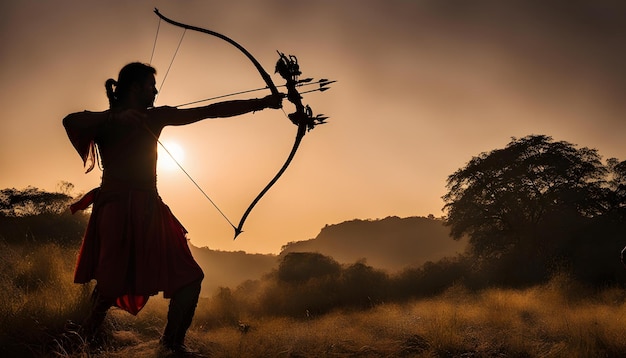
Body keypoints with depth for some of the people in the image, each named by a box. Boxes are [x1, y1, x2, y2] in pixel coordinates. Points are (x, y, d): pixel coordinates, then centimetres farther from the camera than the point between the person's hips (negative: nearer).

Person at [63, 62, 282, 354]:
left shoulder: (155, 117, 16)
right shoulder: (106, 120, 4)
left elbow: (210, 111, 9)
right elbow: (70, 121, -18)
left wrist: (261, 103, 4)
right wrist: (117, 118, -23)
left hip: (148, 210, 5)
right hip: (116, 210, -5)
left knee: (188, 277, -1)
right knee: (112, 284, -9)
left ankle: (172, 342, 15)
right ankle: (87, 338, 17)